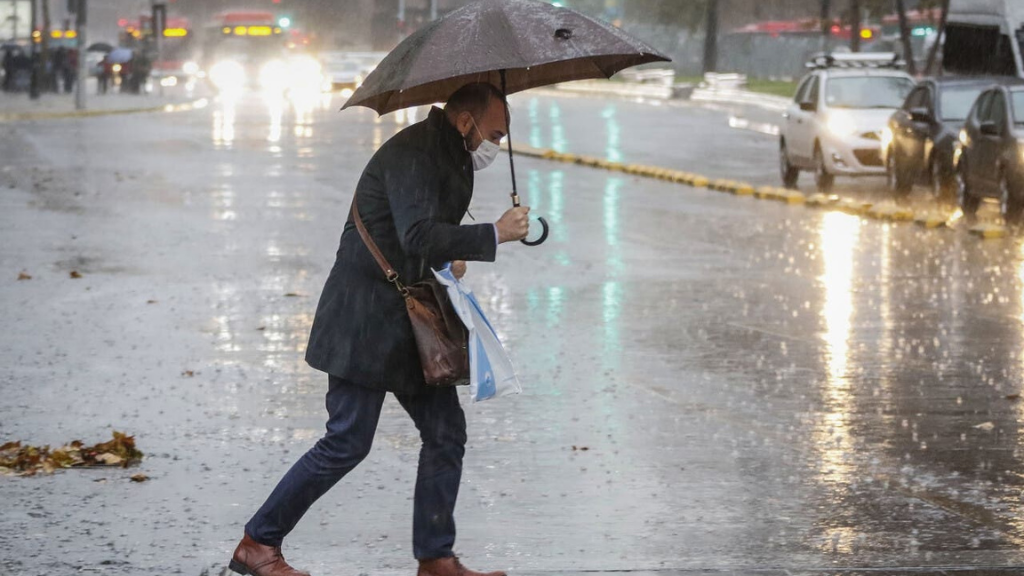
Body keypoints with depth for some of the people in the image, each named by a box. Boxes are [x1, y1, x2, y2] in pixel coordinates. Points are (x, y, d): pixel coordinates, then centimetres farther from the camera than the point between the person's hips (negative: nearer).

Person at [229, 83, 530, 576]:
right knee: (347, 443, -7)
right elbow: (419, 237, -31)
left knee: (446, 432, 5)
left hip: (409, 319, 10)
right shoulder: (411, 153, -18)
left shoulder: (449, 155, 13)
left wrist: (447, 259, 8)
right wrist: (494, 235, -26)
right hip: (366, 319, -10)